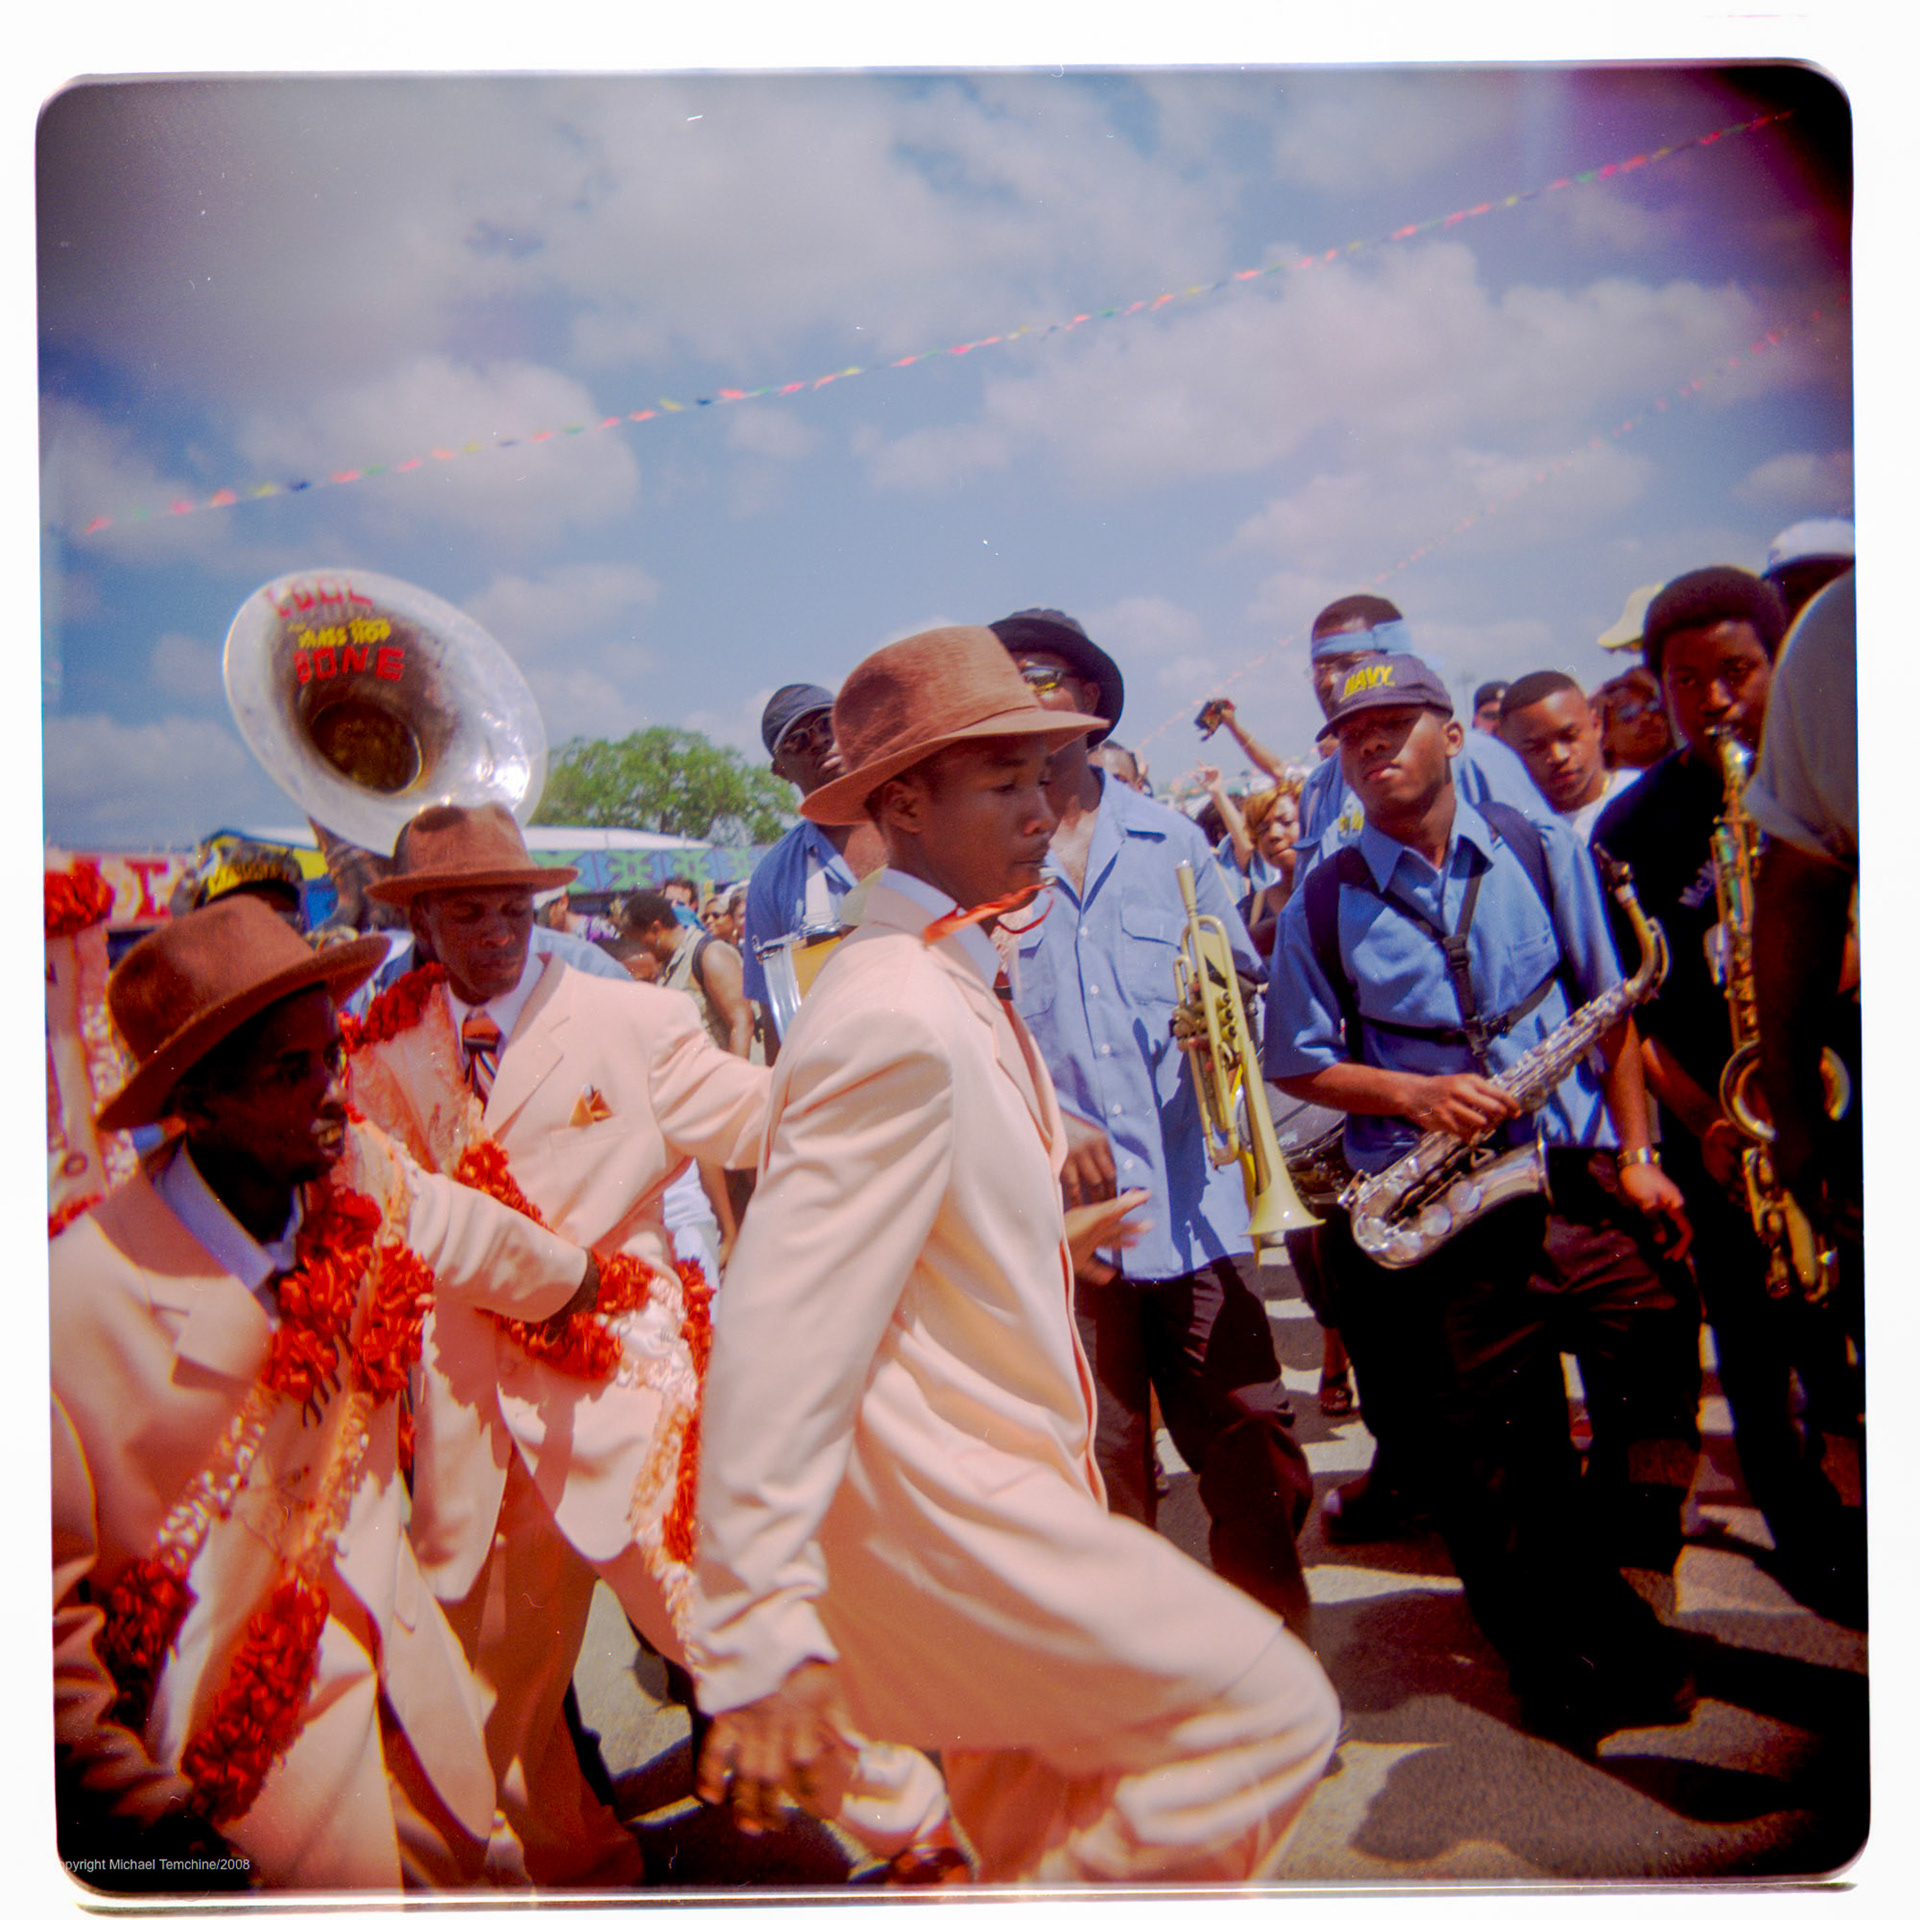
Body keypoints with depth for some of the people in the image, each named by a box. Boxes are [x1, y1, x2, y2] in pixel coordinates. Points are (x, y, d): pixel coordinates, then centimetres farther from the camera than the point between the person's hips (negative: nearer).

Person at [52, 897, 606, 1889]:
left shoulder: (362, 1180, -12)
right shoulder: (80, 1304, -27)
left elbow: (490, 1247, 12)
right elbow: (46, 1602, -16)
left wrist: (599, 1281, 29)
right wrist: (150, 1810, -12)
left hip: (402, 1655, 5)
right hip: (243, 1744, -5)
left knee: (493, 1867, 19)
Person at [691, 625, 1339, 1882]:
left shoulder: (950, 988, 10)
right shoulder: (898, 1018, -22)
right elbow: (781, 1332, -27)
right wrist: (759, 1645, -28)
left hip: (978, 1491, 10)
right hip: (934, 1508, -10)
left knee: (1042, 1842, 21)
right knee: (1271, 1713, -6)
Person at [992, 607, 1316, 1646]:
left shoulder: (1168, 838, 11)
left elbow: (1244, 972, 18)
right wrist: (1041, 1113, -14)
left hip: (1194, 1201, 2)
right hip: (1064, 1209, -2)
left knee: (1256, 1463, 5)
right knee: (1104, 1484, 7)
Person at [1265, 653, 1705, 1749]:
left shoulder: (1544, 854, 4)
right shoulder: (1323, 905, -1)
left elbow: (1612, 1012, 8)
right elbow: (1300, 1064, 2)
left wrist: (1635, 1154, 3)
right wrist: (1414, 1094, -13)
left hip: (1580, 1185, 2)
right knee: (1500, 1467, 6)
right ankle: (1584, 1667, 26)